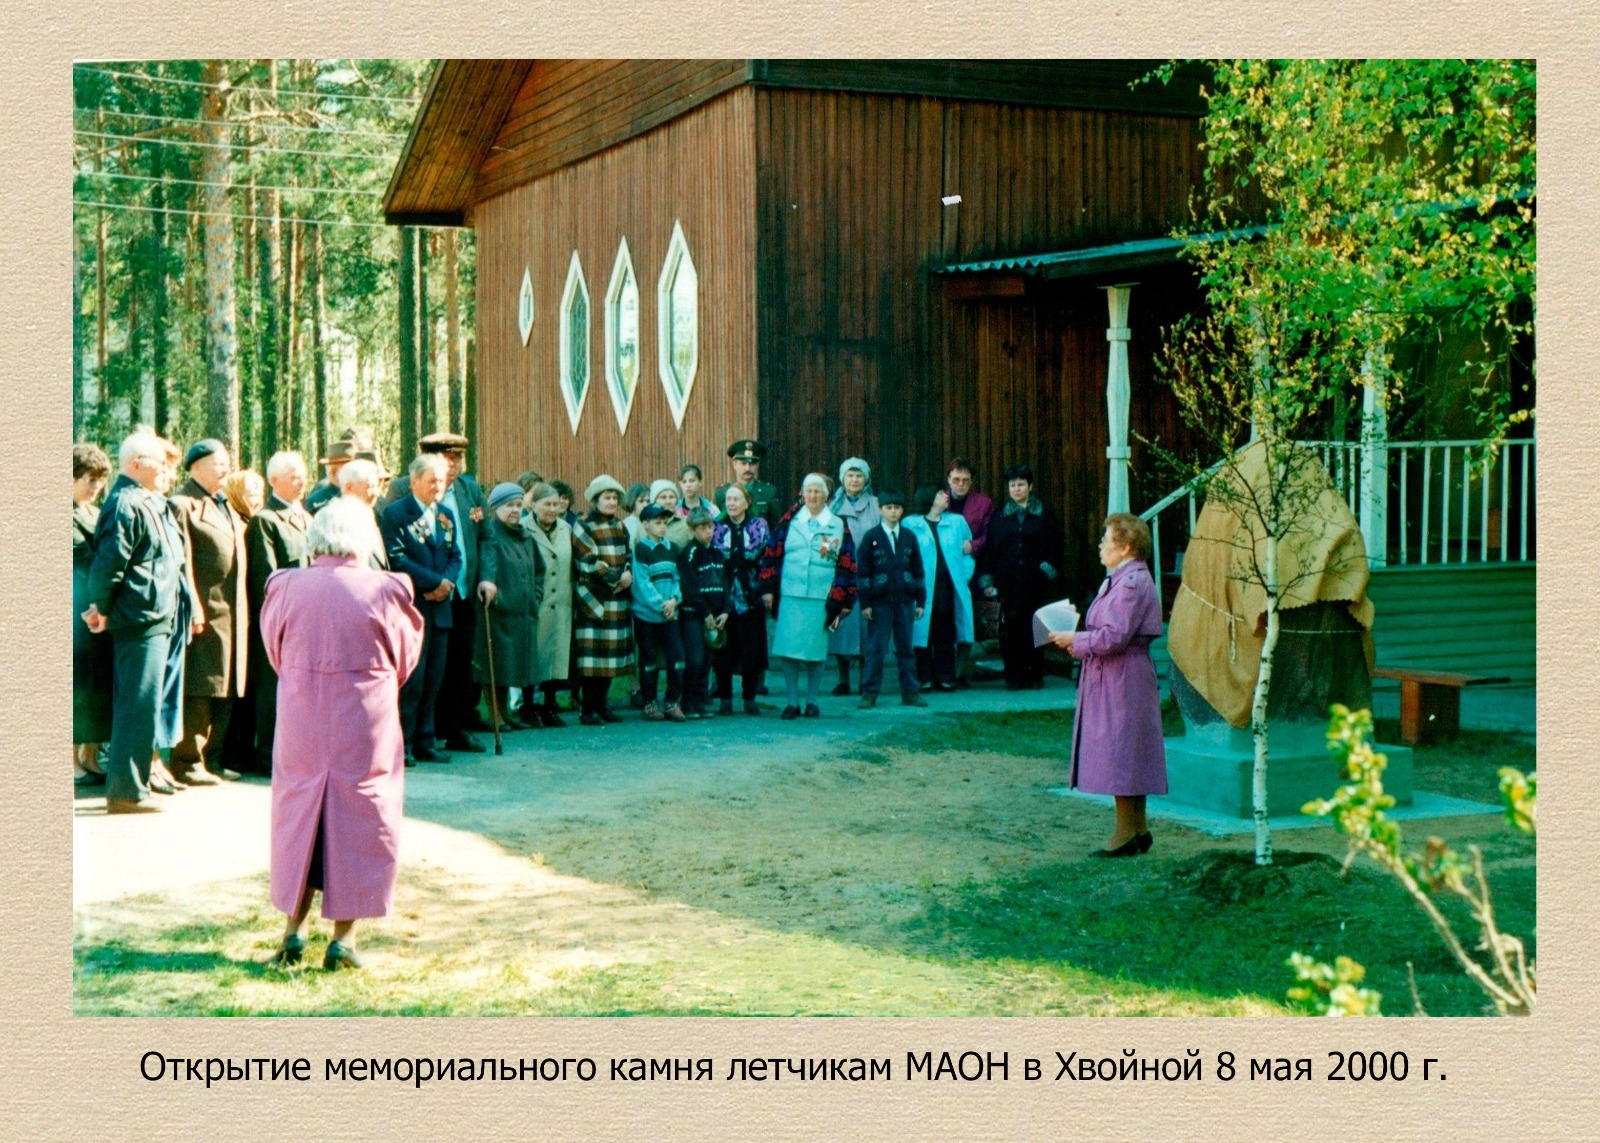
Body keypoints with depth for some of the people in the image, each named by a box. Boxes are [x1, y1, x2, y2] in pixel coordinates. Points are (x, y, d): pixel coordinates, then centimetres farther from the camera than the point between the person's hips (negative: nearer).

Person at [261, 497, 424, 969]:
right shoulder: (384, 590, -9)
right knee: (357, 820, 7)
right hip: (366, 728, -2)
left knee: (298, 817, 16)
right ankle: (342, 939, 8)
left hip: (300, 725, 2)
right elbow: (405, 660, 3)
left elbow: (275, 653, 9)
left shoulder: (286, 588, -4)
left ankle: (293, 931, 17)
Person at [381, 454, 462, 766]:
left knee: (433, 681, 8)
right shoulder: (395, 514, -4)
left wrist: (448, 581, -5)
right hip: (411, 607, -6)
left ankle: (424, 743, 15)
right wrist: (434, 582, -14)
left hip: (440, 608, 6)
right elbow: (397, 559, -12)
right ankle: (402, 745, 1)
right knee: (410, 679, -6)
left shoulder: (446, 515, 17)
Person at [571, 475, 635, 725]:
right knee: (592, 654, -8)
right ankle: (589, 710, -4)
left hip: (618, 599, 7)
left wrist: (628, 574, -2)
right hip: (593, 599, -7)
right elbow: (589, 563, -12)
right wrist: (616, 577, -13)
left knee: (612, 652, 7)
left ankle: (601, 704, 17)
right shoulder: (583, 527, -4)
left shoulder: (619, 526, 18)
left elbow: (627, 556, 18)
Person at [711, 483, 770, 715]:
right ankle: (725, 698, 11)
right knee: (723, 649, 1)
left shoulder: (759, 526, 6)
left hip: (751, 598, 0)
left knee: (752, 649, 2)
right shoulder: (716, 528, 7)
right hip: (724, 598, 0)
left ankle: (750, 698, 11)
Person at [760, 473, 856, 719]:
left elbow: (847, 565, 5)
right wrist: (768, 589, 2)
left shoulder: (838, 526, 5)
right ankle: (792, 702, 6)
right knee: (788, 649, -3)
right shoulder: (789, 521, 7)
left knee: (815, 651, 3)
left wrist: (842, 602, 1)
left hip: (821, 598, -1)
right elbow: (772, 555, 8)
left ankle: (811, 701, 16)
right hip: (789, 595, 1)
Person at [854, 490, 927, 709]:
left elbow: (918, 570, 12)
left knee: (906, 647, 7)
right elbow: (862, 572, -2)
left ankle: (910, 692, 12)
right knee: (875, 647, -1)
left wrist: (920, 601, 8)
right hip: (879, 601, -3)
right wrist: (864, 603, -7)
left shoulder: (909, 537, 9)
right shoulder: (871, 537, 0)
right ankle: (869, 693, 3)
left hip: (905, 600, 3)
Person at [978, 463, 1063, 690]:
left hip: (1035, 584, -1)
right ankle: (1013, 677, 4)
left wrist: (1048, 570, -5)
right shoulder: (999, 518, 11)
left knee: (1034, 631, -3)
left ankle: (1034, 677, 5)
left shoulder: (1044, 517, 8)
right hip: (1008, 584, 1)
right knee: (1009, 631, -3)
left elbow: (1055, 549, 9)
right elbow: (988, 551, 9)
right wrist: (987, 581, 0)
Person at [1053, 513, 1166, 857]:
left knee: (1120, 753, -6)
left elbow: (1115, 636, -23)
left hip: (1124, 679, -11)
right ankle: (1137, 829, 18)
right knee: (1127, 755, 12)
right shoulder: (1121, 580, 16)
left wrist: (1075, 640, -11)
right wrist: (1079, 642, 7)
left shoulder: (1133, 583, -17)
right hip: (1111, 679, 11)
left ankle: (1127, 832, -1)